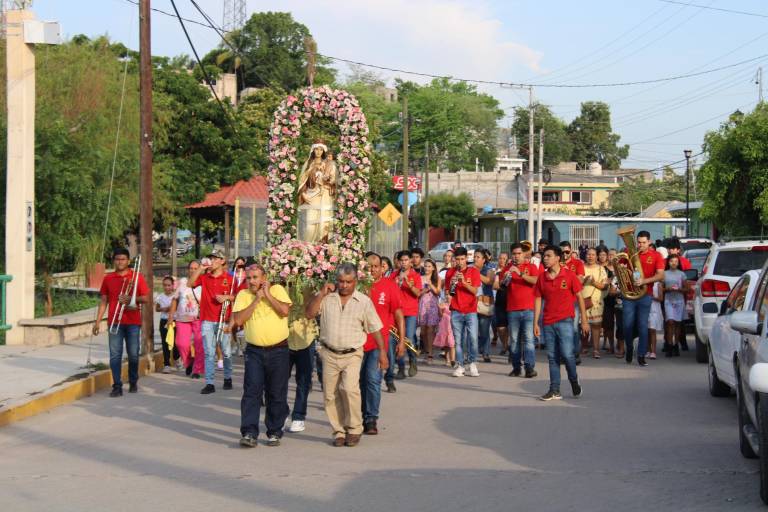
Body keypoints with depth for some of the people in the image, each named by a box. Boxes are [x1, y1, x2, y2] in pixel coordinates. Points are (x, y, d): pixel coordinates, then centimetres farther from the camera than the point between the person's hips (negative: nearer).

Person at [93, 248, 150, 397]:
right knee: (115, 354, -5)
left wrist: (131, 299, -15)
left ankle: (133, 383, 20)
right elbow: (104, 301, 12)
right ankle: (117, 386, -5)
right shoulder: (108, 278, 8)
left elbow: (146, 298, 3)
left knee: (133, 354, 4)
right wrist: (98, 321, 6)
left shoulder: (137, 277, 4)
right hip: (114, 322, 1)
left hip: (133, 322, -1)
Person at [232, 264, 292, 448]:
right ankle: (249, 433, -10)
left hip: (278, 350, -1)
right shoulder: (243, 295, 4)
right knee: (252, 391, -9)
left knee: (277, 394, 5)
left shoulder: (277, 289, 2)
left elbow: (285, 311, -14)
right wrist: (256, 299, -10)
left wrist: (267, 294, -10)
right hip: (254, 351, 1)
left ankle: (274, 432, 15)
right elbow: (238, 320, -9)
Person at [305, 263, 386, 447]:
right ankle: (338, 432, 16)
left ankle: (354, 429, -5)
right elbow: (309, 313, -5)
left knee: (350, 389, -20)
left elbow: (375, 328, 4)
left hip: (352, 355, -2)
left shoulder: (364, 301, 1)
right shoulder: (326, 298, 3)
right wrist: (321, 293, -11)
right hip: (329, 354, 3)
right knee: (330, 394, 4)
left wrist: (382, 352, 1)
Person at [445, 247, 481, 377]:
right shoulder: (450, 272, 7)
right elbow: (446, 292, 7)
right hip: (456, 312, 1)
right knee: (458, 340, -1)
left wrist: (464, 282, -21)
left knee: (473, 338, -10)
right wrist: (451, 283, -12)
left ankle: (472, 364, 3)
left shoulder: (473, 271, 2)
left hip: (471, 311, -1)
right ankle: (460, 365, 4)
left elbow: (474, 291, -6)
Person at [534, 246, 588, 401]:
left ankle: (574, 382, 14)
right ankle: (554, 391, 8)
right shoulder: (542, 277, 6)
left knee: (567, 354, -11)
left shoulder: (569, 275, -4)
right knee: (552, 357, 5)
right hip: (548, 323, 4)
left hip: (565, 321, -4)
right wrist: (535, 323, 5)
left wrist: (584, 320, -1)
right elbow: (538, 300, 9)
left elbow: (579, 297, 0)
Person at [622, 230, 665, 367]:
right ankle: (629, 349, 26)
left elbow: (661, 275, -6)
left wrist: (644, 281, -19)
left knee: (643, 326, -3)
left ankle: (641, 356, 3)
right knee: (628, 325, 2)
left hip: (645, 295, -2)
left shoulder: (655, 256, 3)